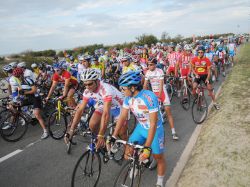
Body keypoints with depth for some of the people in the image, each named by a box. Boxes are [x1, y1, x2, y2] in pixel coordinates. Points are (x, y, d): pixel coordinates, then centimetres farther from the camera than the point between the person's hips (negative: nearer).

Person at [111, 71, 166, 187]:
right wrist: (113, 137, -12)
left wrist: (147, 148, -34)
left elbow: (153, 124, -32)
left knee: (158, 157, 6)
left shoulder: (149, 97, -33)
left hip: (155, 129, -5)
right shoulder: (128, 98, -13)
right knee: (128, 153, -2)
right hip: (140, 128, 5)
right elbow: (122, 117, -8)